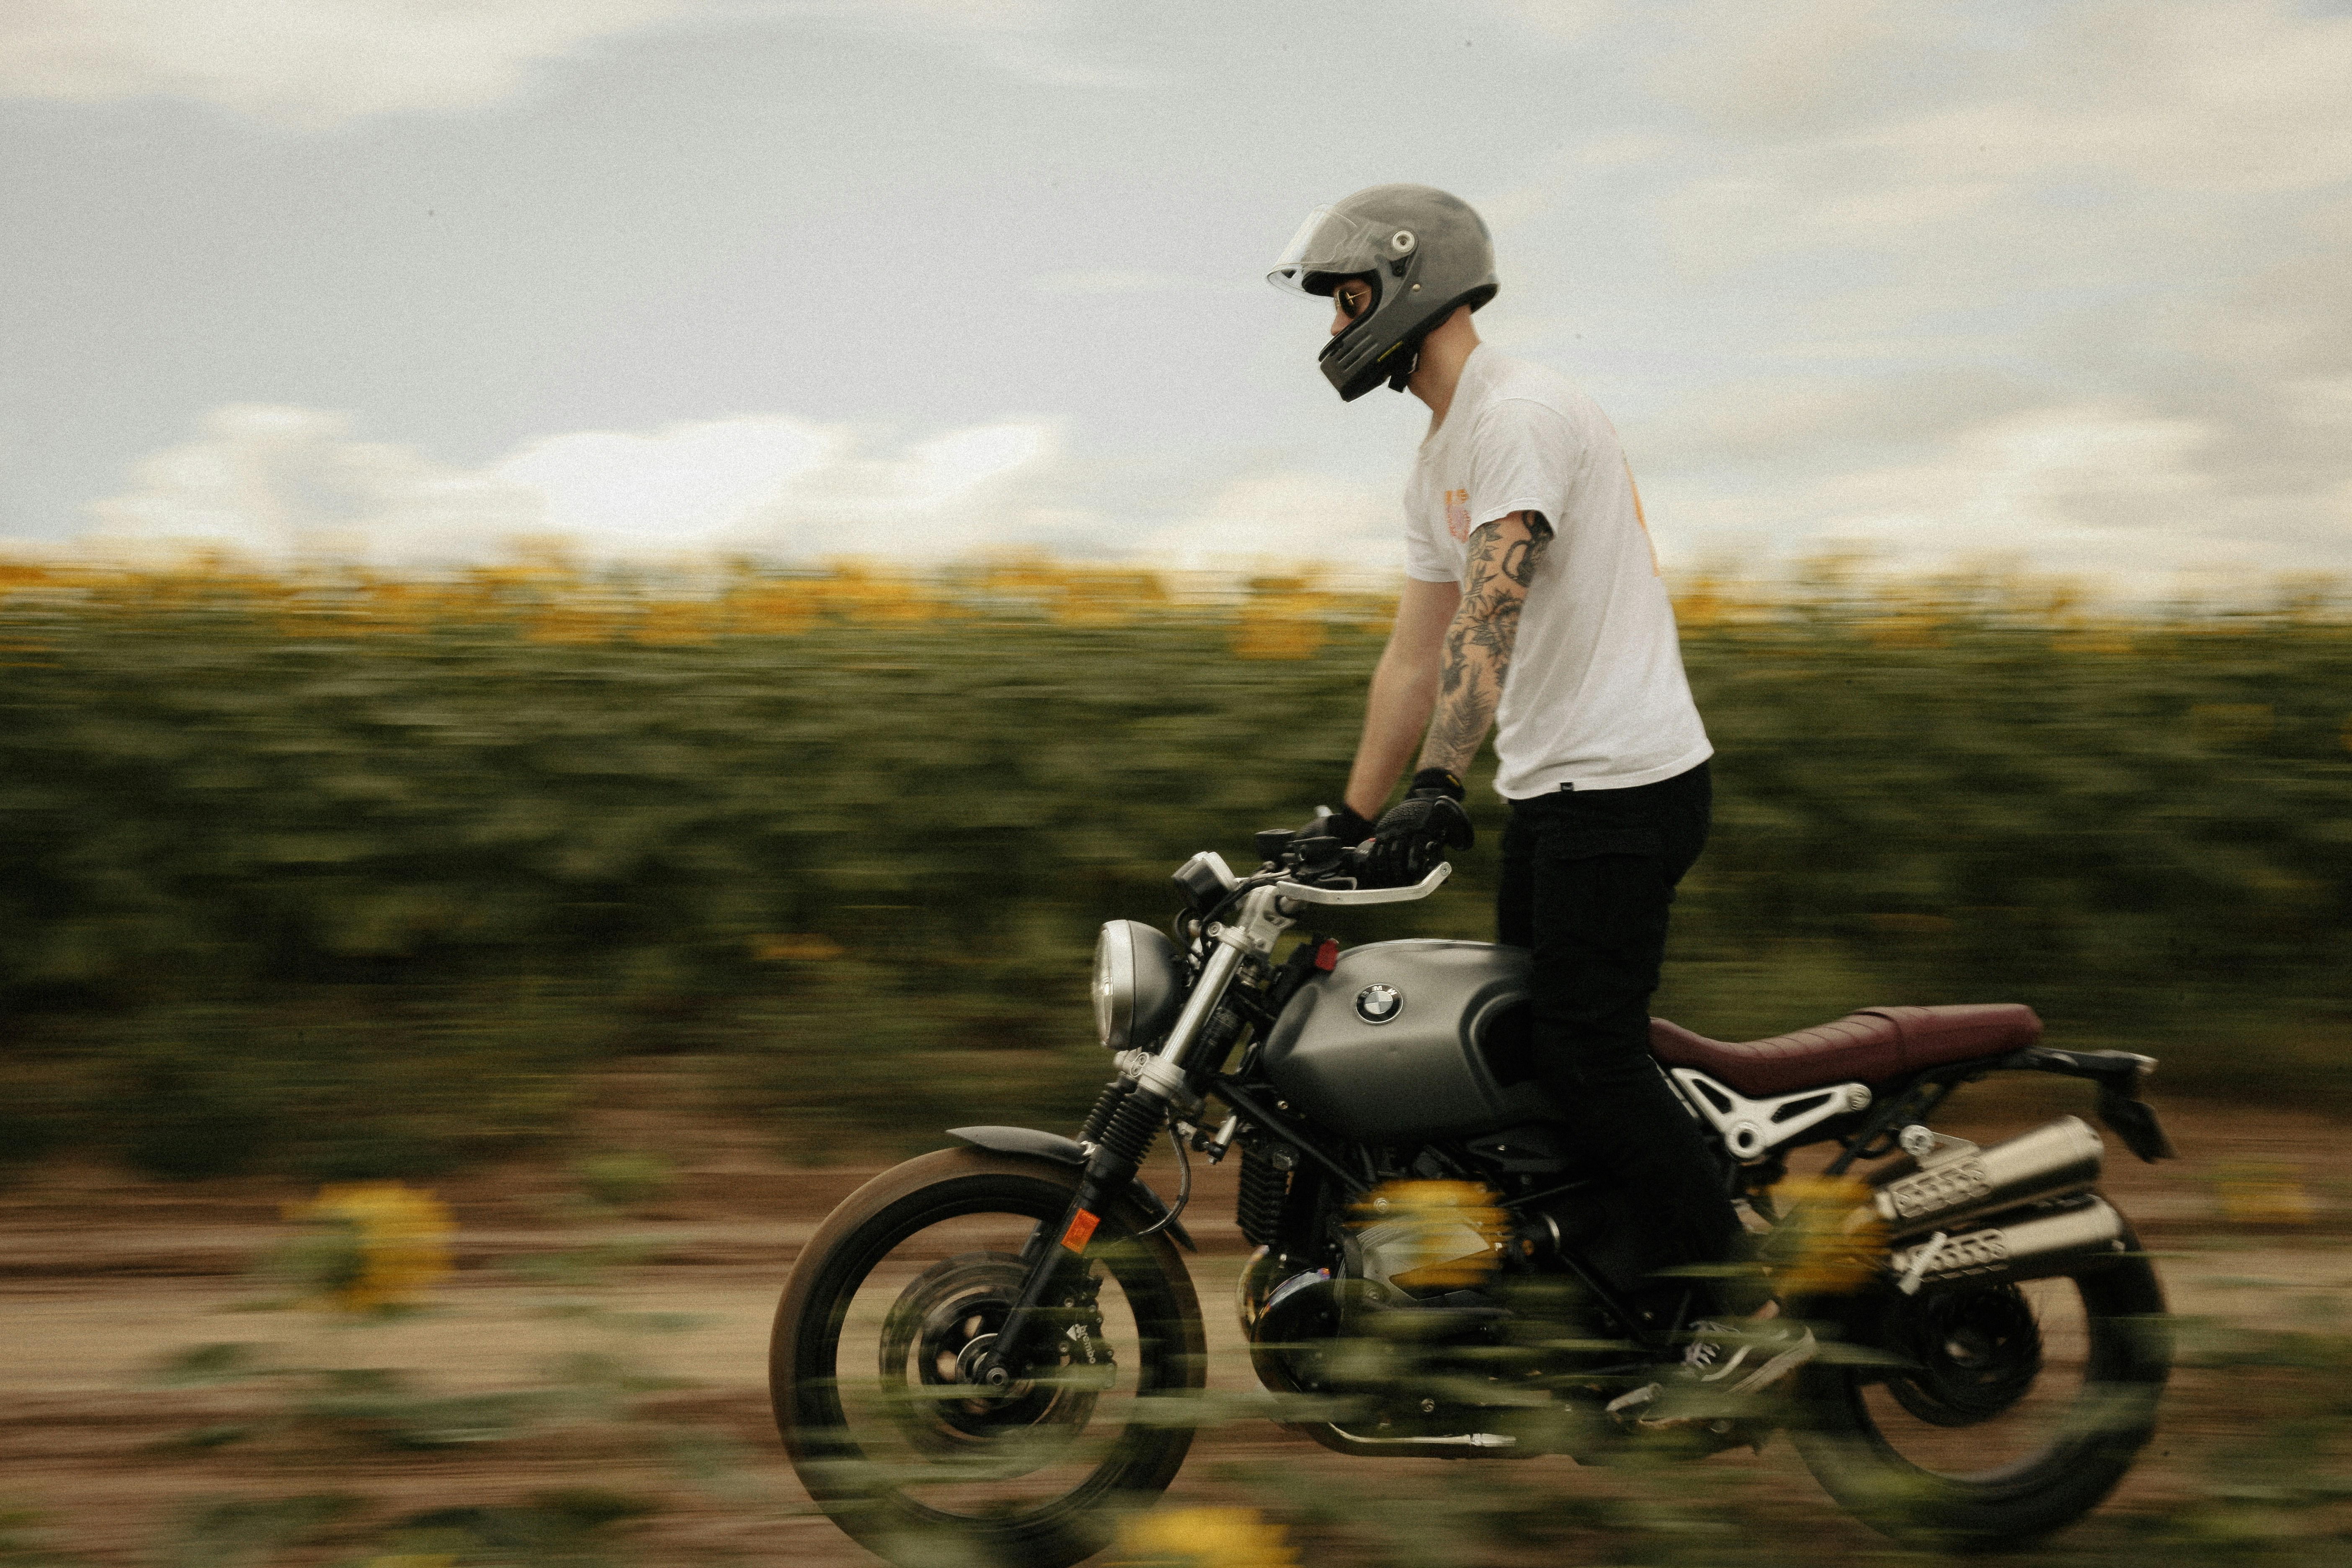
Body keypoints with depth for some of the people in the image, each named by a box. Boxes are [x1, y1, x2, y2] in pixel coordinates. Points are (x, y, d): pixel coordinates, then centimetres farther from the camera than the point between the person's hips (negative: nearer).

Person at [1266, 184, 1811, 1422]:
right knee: (1528, 1041, 11)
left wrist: (1438, 785, -36)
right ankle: (1669, 1310, 20)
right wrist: (1350, 826, 19)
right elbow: (1416, 655, 20)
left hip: (1623, 784, -10)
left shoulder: (1520, 413, -14)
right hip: (1552, 788, 10)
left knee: (1584, 1053, -11)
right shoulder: (1441, 459, 18)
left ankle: (1751, 1319, -3)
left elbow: (1491, 614, -27)